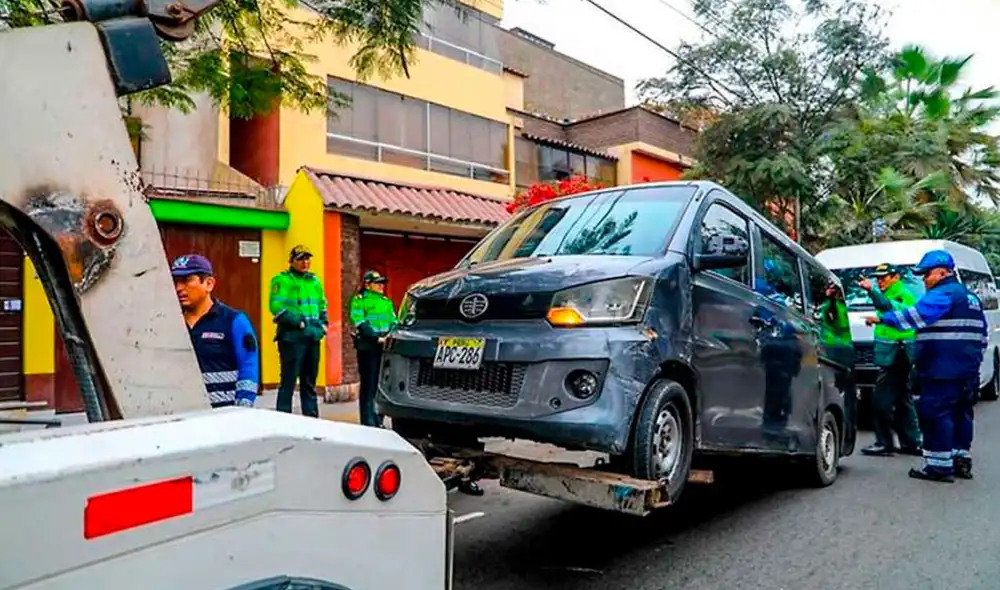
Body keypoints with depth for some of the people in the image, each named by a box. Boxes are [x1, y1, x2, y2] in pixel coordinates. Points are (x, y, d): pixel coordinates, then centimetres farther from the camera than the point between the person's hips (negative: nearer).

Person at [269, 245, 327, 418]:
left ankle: (312, 418, 22)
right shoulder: (282, 280, -4)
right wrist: (298, 322, -18)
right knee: (288, 381, -6)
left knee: (309, 382, 14)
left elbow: (322, 304, 25)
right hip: (292, 337, -7)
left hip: (313, 337, 7)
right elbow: (276, 306, -15)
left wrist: (323, 323, 10)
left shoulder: (315, 281, 17)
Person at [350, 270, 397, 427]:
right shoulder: (359, 300, 1)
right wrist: (377, 338, -19)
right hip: (368, 348, -6)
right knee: (369, 386, -3)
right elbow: (360, 324, -10)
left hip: (386, 348, 6)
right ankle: (368, 422, 1)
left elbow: (394, 322, 16)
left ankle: (379, 420, 14)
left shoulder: (387, 301, 21)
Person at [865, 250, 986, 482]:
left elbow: (915, 315, -22)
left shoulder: (943, 294, -11)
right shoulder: (970, 297, 22)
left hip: (942, 370, -10)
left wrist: (881, 319, -19)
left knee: (936, 414, -7)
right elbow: (982, 334, 26)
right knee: (960, 413, 16)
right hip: (967, 371, 10)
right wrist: (974, 358, 30)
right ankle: (961, 459, 23)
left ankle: (939, 465, -6)